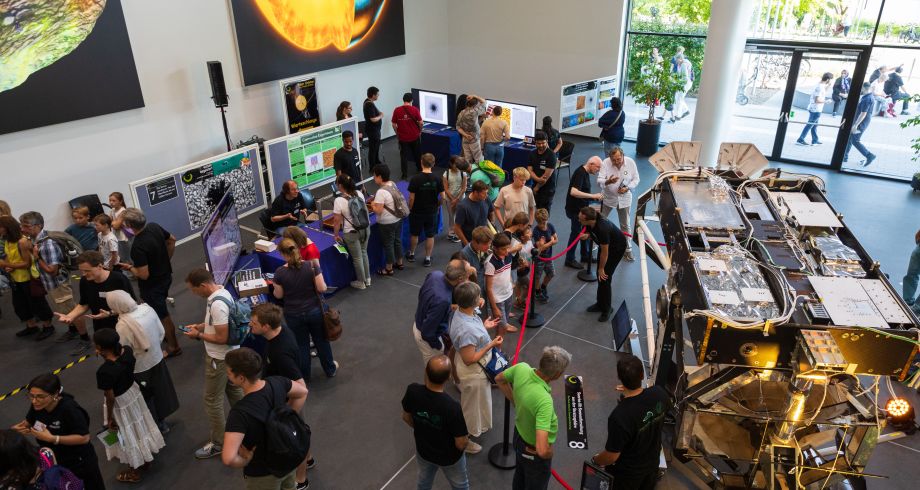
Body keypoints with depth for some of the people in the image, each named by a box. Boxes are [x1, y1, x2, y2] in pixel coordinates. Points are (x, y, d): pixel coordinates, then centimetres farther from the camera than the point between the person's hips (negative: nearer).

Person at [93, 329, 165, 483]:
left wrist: (109, 418, -9)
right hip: (133, 392, 7)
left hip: (120, 403, -7)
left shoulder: (104, 371, -35)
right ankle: (146, 459, 50)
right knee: (139, 426, 27)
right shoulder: (127, 350, -16)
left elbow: (110, 398, -21)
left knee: (128, 436, 16)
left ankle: (134, 472, 39)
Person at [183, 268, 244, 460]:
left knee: (212, 401, 6)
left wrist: (198, 335, -15)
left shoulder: (217, 304, -31)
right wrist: (201, 325, 6)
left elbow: (222, 338, -28)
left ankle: (217, 443, 20)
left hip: (219, 358, -10)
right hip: (230, 354, 10)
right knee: (233, 390, 24)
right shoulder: (221, 291, 0)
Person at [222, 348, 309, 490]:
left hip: (264, 473, -5)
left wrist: (245, 462, -23)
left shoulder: (241, 412, -36)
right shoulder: (276, 382, -18)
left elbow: (228, 458, -44)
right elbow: (302, 392, 2)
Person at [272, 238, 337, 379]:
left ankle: (304, 374, 36)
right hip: (314, 311, 1)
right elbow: (322, 288, -14)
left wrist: (274, 289, 15)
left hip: (293, 314, 0)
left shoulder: (280, 272, -17)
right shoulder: (312, 266, -17)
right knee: (321, 340, 20)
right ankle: (330, 369, 36)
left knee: (301, 344, 19)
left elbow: (278, 295, -6)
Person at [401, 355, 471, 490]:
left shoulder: (412, 391, -28)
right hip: (450, 457, -3)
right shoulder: (452, 407, -40)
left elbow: (406, 418, -7)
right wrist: (466, 437, -3)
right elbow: (461, 444, -26)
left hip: (423, 450, 4)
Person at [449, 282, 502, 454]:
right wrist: (490, 345, -26)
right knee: (471, 406, 16)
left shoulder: (462, 311, -12)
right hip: (473, 372, -9)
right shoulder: (466, 329, -41)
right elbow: (469, 359, -30)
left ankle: (476, 426, 60)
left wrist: (484, 327, 6)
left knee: (477, 402, 33)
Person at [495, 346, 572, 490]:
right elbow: (542, 450, -45)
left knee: (520, 477, 33)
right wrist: (549, 453, -21)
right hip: (533, 453, -6)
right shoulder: (544, 401, -43)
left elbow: (499, 379, 1)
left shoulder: (521, 368, -23)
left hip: (519, 434, 6)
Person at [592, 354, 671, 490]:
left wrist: (595, 460, -5)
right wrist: (634, 391, 6)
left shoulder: (620, 417, -41)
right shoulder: (659, 393, -24)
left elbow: (611, 456, -26)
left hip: (627, 473, -5)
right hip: (652, 462, 5)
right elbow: (667, 406, 4)